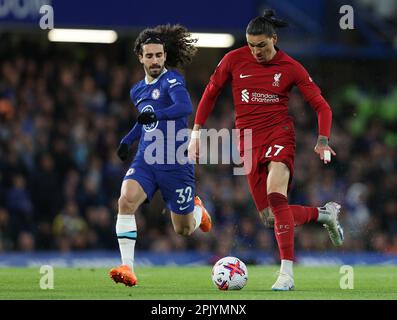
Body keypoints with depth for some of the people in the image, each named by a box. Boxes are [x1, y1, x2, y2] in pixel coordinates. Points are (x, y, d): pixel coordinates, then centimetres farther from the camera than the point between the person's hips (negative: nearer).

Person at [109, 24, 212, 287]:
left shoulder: (172, 80, -9)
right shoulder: (137, 91, 13)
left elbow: (185, 107, -30)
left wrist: (157, 115, -44)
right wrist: (128, 140, 21)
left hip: (176, 163, -5)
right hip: (146, 160, 5)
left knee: (183, 230, 7)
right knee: (126, 201, -25)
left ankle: (197, 209, 45)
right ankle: (127, 268, -25)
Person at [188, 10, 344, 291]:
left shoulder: (290, 68, -4)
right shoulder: (234, 60, 0)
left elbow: (321, 106, 0)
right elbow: (211, 93, 12)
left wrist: (323, 141, -15)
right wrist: (196, 132, 8)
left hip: (279, 133, -4)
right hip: (249, 140, 4)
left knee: (275, 196, -30)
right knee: (270, 218, 1)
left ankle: (287, 273, -31)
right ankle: (325, 214, 29)